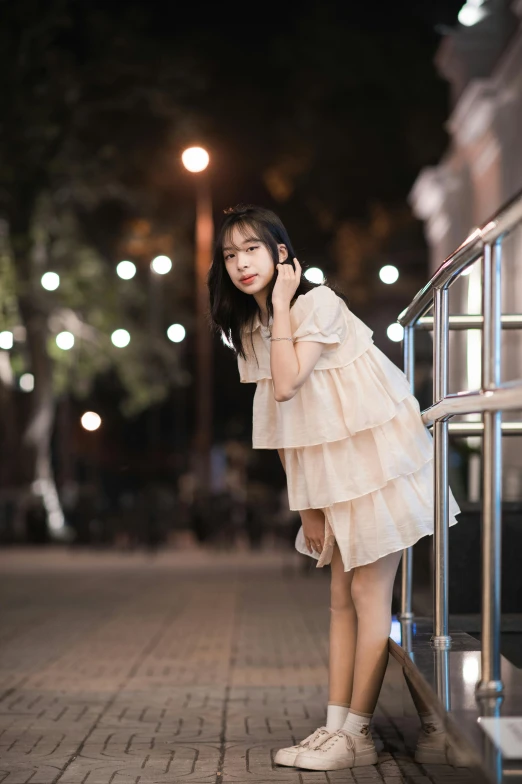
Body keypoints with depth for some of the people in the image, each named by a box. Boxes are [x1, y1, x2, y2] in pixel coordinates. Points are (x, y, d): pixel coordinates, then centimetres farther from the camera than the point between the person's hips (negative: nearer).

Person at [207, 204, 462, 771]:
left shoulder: (317, 303, -15)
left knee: (368, 590, -6)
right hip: (331, 470, 8)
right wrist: (306, 506, 8)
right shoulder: (250, 330, 9)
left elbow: (286, 384, -27)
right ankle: (336, 725, 11)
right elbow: (284, 426, 10)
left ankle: (357, 735, -3)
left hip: (375, 457, -8)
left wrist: (280, 303, -20)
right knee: (342, 596, 8)